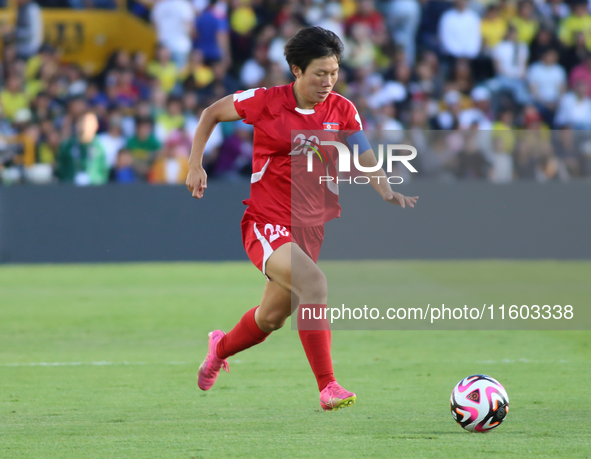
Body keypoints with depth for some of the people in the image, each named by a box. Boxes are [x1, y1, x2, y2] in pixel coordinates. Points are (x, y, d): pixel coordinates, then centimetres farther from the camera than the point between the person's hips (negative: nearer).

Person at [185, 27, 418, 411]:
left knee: (272, 318, 15)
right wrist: (196, 166, -1)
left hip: (311, 227, 5)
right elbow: (211, 114, 6)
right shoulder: (266, 102, -8)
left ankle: (221, 348, 49)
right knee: (314, 282, -30)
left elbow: (368, 162, 1)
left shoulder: (343, 111, 1)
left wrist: (388, 193, -18)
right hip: (266, 223, -5)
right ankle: (328, 387, -28)